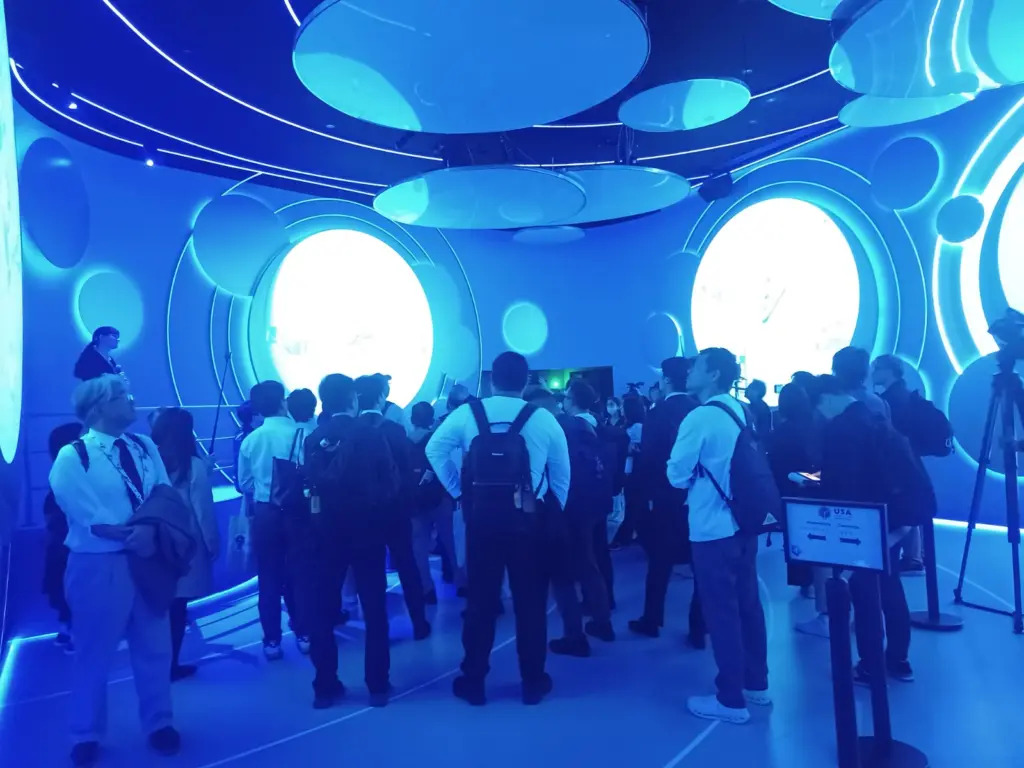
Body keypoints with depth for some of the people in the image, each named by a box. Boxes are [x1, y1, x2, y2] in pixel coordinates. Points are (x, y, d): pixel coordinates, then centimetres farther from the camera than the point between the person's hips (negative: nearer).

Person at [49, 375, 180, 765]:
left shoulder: (144, 447, 5)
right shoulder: (71, 457, -11)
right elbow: (87, 519, -16)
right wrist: (130, 535, -19)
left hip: (150, 559, 5)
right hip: (99, 565, -5)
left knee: (155, 648, 16)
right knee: (94, 653, 11)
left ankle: (159, 723, 35)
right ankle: (86, 736, 34)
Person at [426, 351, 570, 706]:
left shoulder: (467, 414, -3)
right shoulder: (544, 419, -3)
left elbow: (434, 450, -4)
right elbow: (561, 474, 0)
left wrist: (459, 492, 3)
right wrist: (553, 513, 11)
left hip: (481, 518, 1)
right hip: (529, 520, 0)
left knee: (480, 599, 12)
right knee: (530, 601, 12)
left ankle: (473, 681, 23)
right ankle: (533, 682, 23)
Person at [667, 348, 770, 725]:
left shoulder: (700, 418, -17)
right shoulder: (741, 413, 8)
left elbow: (677, 476, -14)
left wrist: (694, 475, 6)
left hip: (712, 528, -8)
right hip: (743, 522, 8)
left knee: (721, 611, 2)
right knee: (747, 604, 17)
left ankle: (731, 700, 13)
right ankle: (756, 683, 31)